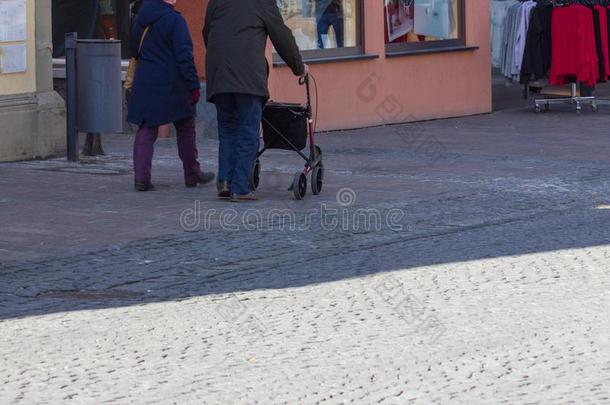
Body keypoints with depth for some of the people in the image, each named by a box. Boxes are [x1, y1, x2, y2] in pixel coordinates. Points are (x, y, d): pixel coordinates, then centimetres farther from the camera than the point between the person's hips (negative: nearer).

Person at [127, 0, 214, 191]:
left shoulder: (140, 20, 6)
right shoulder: (175, 21, -16)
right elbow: (184, 56, -18)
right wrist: (193, 85, -14)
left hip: (145, 85, 5)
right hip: (173, 86, -5)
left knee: (146, 130, 6)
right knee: (185, 128, 12)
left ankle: (141, 177, -6)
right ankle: (192, 173, 21)